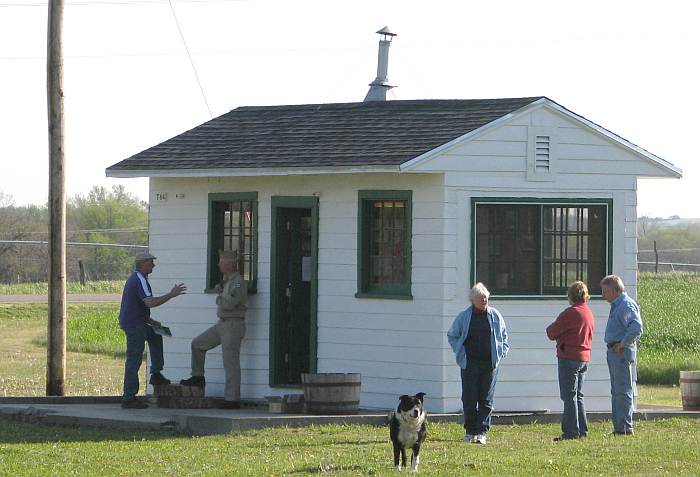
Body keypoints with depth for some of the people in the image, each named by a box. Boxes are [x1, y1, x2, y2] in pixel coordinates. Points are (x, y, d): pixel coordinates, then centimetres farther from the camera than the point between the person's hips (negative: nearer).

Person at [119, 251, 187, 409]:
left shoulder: (133, 278, 16)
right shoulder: (140, 280, -17)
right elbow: (150, 302, -30)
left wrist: (150, 322, 21)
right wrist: (171, 295, -23)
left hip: (135, 323, 10)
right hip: (134, 325, -10)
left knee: (155, 336, 27)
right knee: (134, 360, -7)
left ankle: (156, 375, 26)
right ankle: (129, 398, -6)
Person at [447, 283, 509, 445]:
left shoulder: (495, 316, 6)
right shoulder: (464, 317, 3)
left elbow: (504, 336, 20)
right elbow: (452, 335, 15)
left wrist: (501, 352, 7)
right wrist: (460, 352, 6)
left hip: (490, 363, 1)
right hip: (470, 363, 0)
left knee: (486, 399, -3)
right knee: (469, 399, 0)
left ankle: (482, 432, -3)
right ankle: (470, 431, 12)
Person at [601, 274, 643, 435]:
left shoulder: (626, 305, -16)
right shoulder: (616, 305, 16)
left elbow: (636, 328, -28)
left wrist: (622, 344, -20)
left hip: (622, 351, -11)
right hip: (614, 352, 11)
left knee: (623, 391, -8)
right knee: (617, 391, 14)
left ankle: (625, 427, -7)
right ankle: (619, 427, 20)